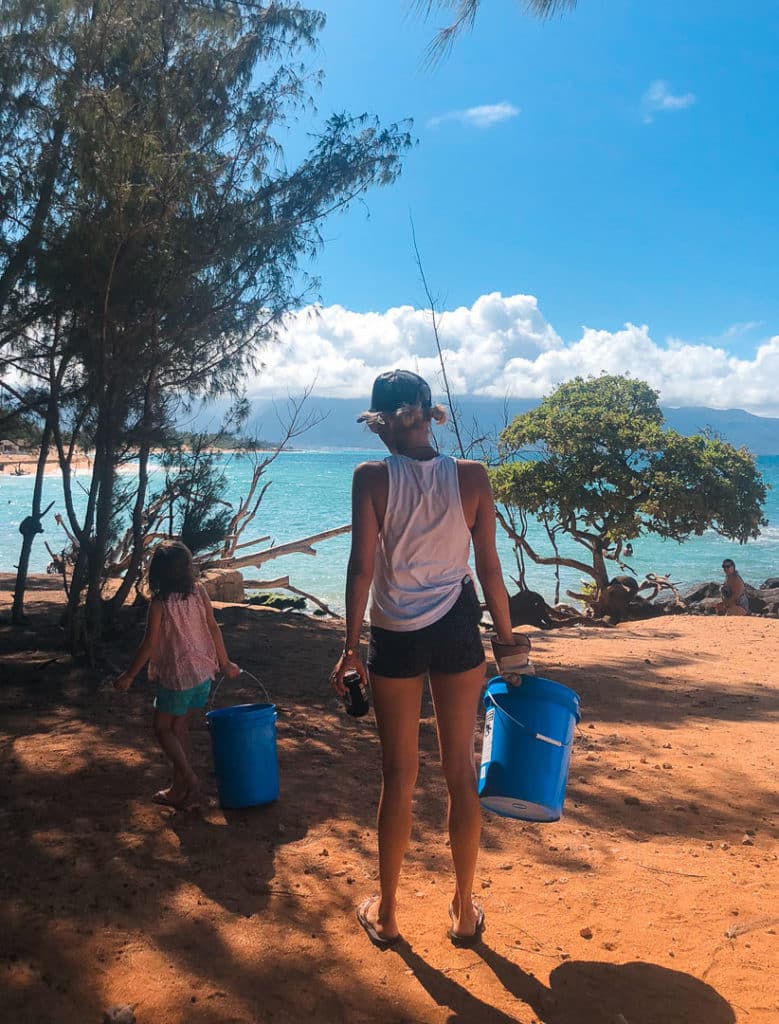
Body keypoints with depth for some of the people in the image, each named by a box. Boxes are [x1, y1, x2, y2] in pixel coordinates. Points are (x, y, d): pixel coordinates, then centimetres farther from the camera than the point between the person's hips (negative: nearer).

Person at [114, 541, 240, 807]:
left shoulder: (159, 601, -16)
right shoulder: (198, 591, -3)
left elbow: (149, 645, -14)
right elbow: (214, 628, 0)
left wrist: (128, 676, -2)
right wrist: (225, 663, 11)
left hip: (176, 675, -6)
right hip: (202, 672, 6)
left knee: (163, 728, 13)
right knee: (179, 727, 18)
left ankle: (190, 780, 3)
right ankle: (179, 789, 25)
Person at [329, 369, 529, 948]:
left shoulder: (372, 477, -9)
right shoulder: (472, 476, -4)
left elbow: (362, 566, -12)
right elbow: (489, 568, -2)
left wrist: (350, 648, -6)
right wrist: (507, 636, 11)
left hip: (395, 638, -1)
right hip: (457, 630, 1)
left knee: (399, 775, 12)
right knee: (461, 771, 13)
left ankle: (386, 913, 28)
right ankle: (464, 911, 27)